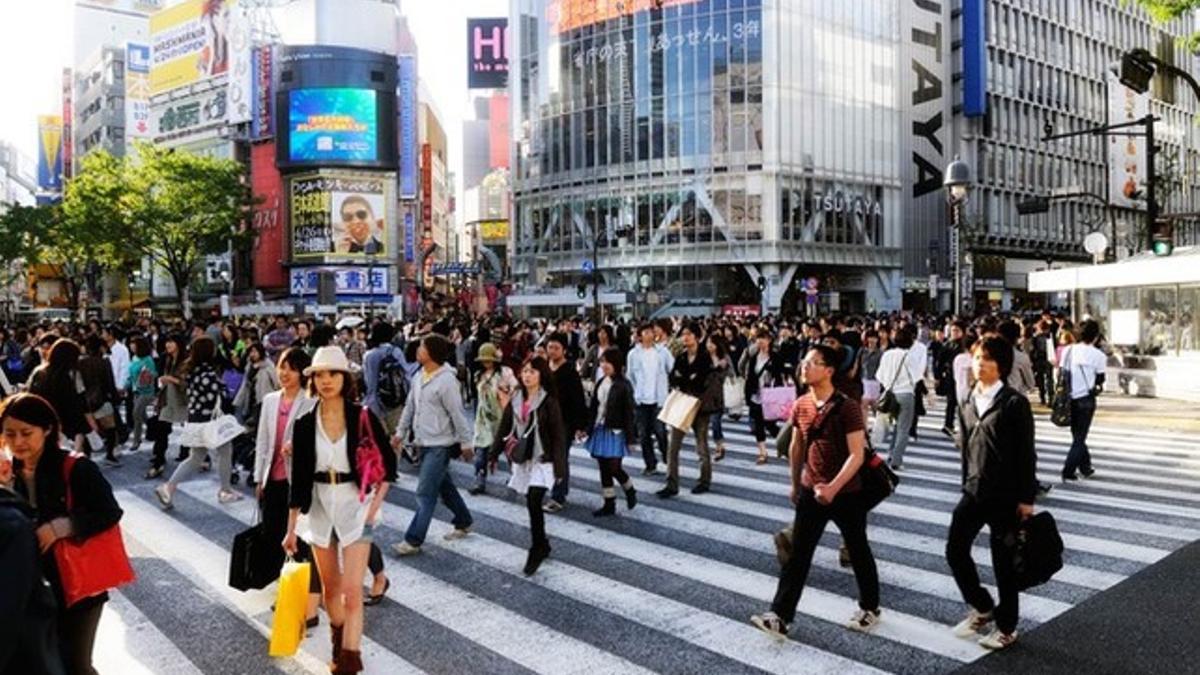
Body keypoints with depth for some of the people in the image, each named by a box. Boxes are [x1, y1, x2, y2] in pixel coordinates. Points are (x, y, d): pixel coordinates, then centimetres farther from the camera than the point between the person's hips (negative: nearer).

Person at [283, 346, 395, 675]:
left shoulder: (363, 417, -10)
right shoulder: (304, 424, -3)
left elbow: (388, 463, -2)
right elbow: (299, 478, 2)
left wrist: (375, 505, -11)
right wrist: (291, 528, 4)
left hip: (355, 505, -3)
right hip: (320, 506, 3)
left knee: (352, 591, -8)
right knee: (330, 586, 17)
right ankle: (338, 637, 42)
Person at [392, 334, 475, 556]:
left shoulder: (446, 380, -19)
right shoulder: (418, 377, 5)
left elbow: (458, 415, -16)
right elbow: (410, 407, 15)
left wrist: (465, 444, -12)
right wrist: (400, 432, 16)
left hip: (440, 445, -8)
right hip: (424, 443, 8)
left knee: (425, 493, -6)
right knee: (444, 487, 19)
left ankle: (413, 540, 0)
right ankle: (464, 523, 35)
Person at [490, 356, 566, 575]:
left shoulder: (549, 402, -9)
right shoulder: (515, 400, 5)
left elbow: (558, 436, -10)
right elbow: (504, 427, 8)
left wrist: (559, 468, -14)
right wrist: (494, 454, 2)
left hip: (542, 460, -5)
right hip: (522, 460, 5)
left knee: (533, 502, -14)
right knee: (532, 504, 8)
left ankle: (536, 550, -1)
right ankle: (542, 544, 26)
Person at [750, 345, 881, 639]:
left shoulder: (847, 408, -18)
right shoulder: (800, 406, 0)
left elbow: (857, 454, -20)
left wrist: (833, 487, -29)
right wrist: (795, 484, 18)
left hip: (846, 493, -4)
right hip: (810, 492, 5)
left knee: (858, 552, 14)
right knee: (797, 554, 2)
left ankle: (870, 608, 34)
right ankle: (779, 616, 3)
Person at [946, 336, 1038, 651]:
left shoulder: (1014, 402, -12)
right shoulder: (968, 402, 7)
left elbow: (1026, 452, -11)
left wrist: (1026, 498, -12)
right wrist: (967, 484, 16)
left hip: (1005, 494, -6)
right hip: (974, 491, 6)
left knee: (1004, 561, 6)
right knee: (955, 550, 6)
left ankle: (1007, 627, 23)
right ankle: (982, 607, 29)